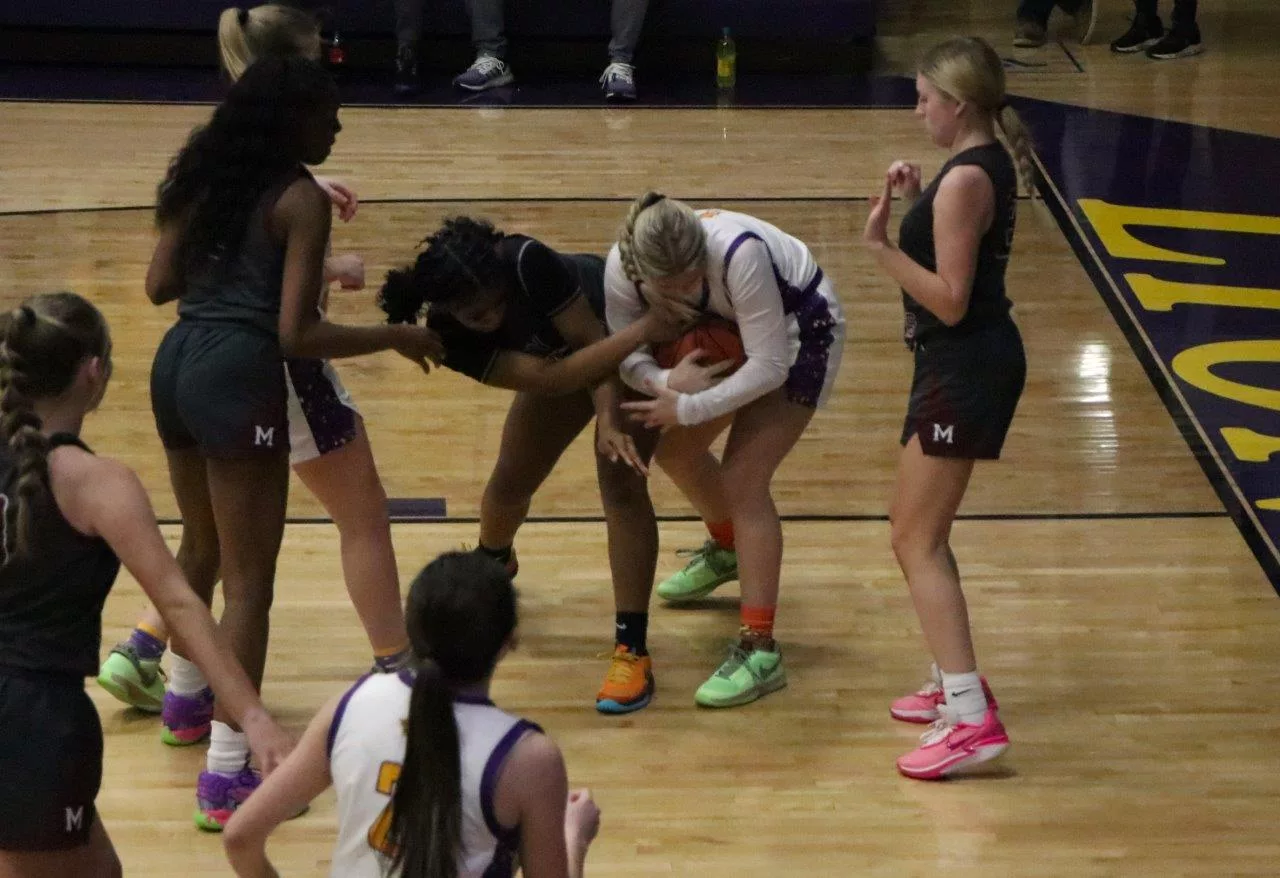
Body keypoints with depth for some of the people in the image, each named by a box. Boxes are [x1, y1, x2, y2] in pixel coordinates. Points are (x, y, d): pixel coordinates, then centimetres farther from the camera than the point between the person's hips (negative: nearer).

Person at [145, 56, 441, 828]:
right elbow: (296, 336, -14)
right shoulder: (301, 199, -9)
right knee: (249, 579, -3)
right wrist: (396, 338, -5)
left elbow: (160, 285, 13)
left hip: (178, 363, 8)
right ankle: (227, 774, -5)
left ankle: (186, 696, 47)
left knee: (204, 549, 28)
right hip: (237, 377, -8)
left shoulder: (205, 177, 12)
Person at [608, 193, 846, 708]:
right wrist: (664, 382, -40)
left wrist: (689, 407, -34)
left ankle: (759, 652, -14)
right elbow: (625, 353, -19)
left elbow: (769, 366, -36)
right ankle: (727, 549, 47)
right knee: (675, 450, 14)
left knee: (743, 478, -16)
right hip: (731, 329, 7)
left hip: (801, 332, -7)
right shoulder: (622, 268, -27)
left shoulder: (739, 254, -42)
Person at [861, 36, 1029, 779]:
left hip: (966, 369, -11)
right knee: (919, 531, 22)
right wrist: (918, 203, 7)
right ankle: (955, 682, 31)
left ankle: (972, 718, -12)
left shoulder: (965, 180, -21)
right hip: (970, 361, 11)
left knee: (917, 542, -8)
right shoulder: (989, 163, 9)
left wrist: (883, 247, -22)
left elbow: (949, 299, -23)